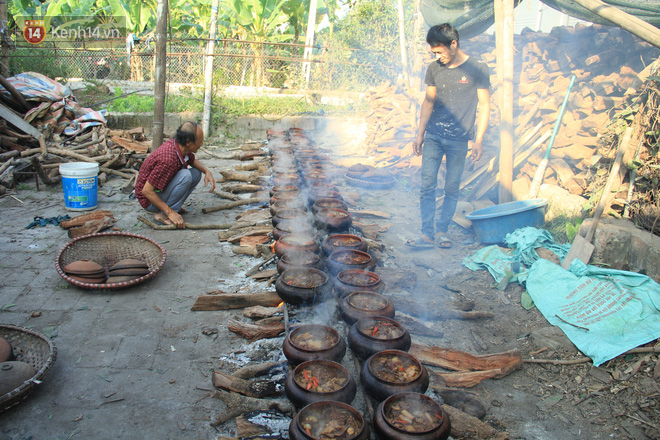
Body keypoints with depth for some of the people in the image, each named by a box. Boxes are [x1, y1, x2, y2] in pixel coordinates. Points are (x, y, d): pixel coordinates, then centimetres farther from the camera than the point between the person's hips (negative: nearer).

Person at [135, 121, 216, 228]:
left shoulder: (179, 146, -8)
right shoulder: (168, 159, -33)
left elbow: (193, 161, 17)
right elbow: (147, 191, -29)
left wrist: (207, 171, -4)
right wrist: (170, 212, -29)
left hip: (162, 189, 9)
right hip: (149, 200, -9)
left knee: (196, 173, 3)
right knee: (185, 176, -28)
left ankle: (173, 207, 4)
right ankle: (163, 215, -18)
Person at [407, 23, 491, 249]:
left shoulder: (477, 69, -4)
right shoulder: (434, 68, 7)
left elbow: (484, 106, -2)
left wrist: (478, 141, -8)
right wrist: (420, 134, 10)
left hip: (458, 140, -3)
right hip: (433, 137, 3)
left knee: (452, 187, 2)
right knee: (427, 184, -4)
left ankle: (442, 231, 16)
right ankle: (427, 233, 1)